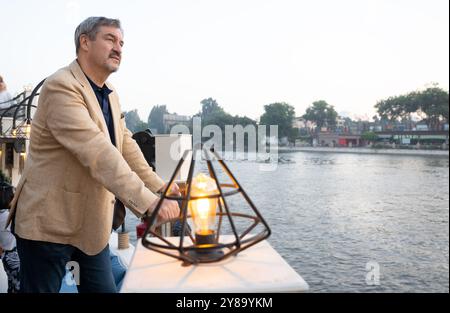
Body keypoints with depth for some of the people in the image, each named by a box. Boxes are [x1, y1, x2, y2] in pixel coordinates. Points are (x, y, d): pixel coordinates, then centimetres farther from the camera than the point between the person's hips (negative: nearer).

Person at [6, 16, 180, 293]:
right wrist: (148, 202, -35)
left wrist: (158, 185, 7)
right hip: (49, 221, -8)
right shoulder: (61, 86, -20)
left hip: (93, 223, 8)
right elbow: (98, 153, -31)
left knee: (104, 288, 15)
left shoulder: (110, 94, 10)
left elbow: (125, 144, 12)